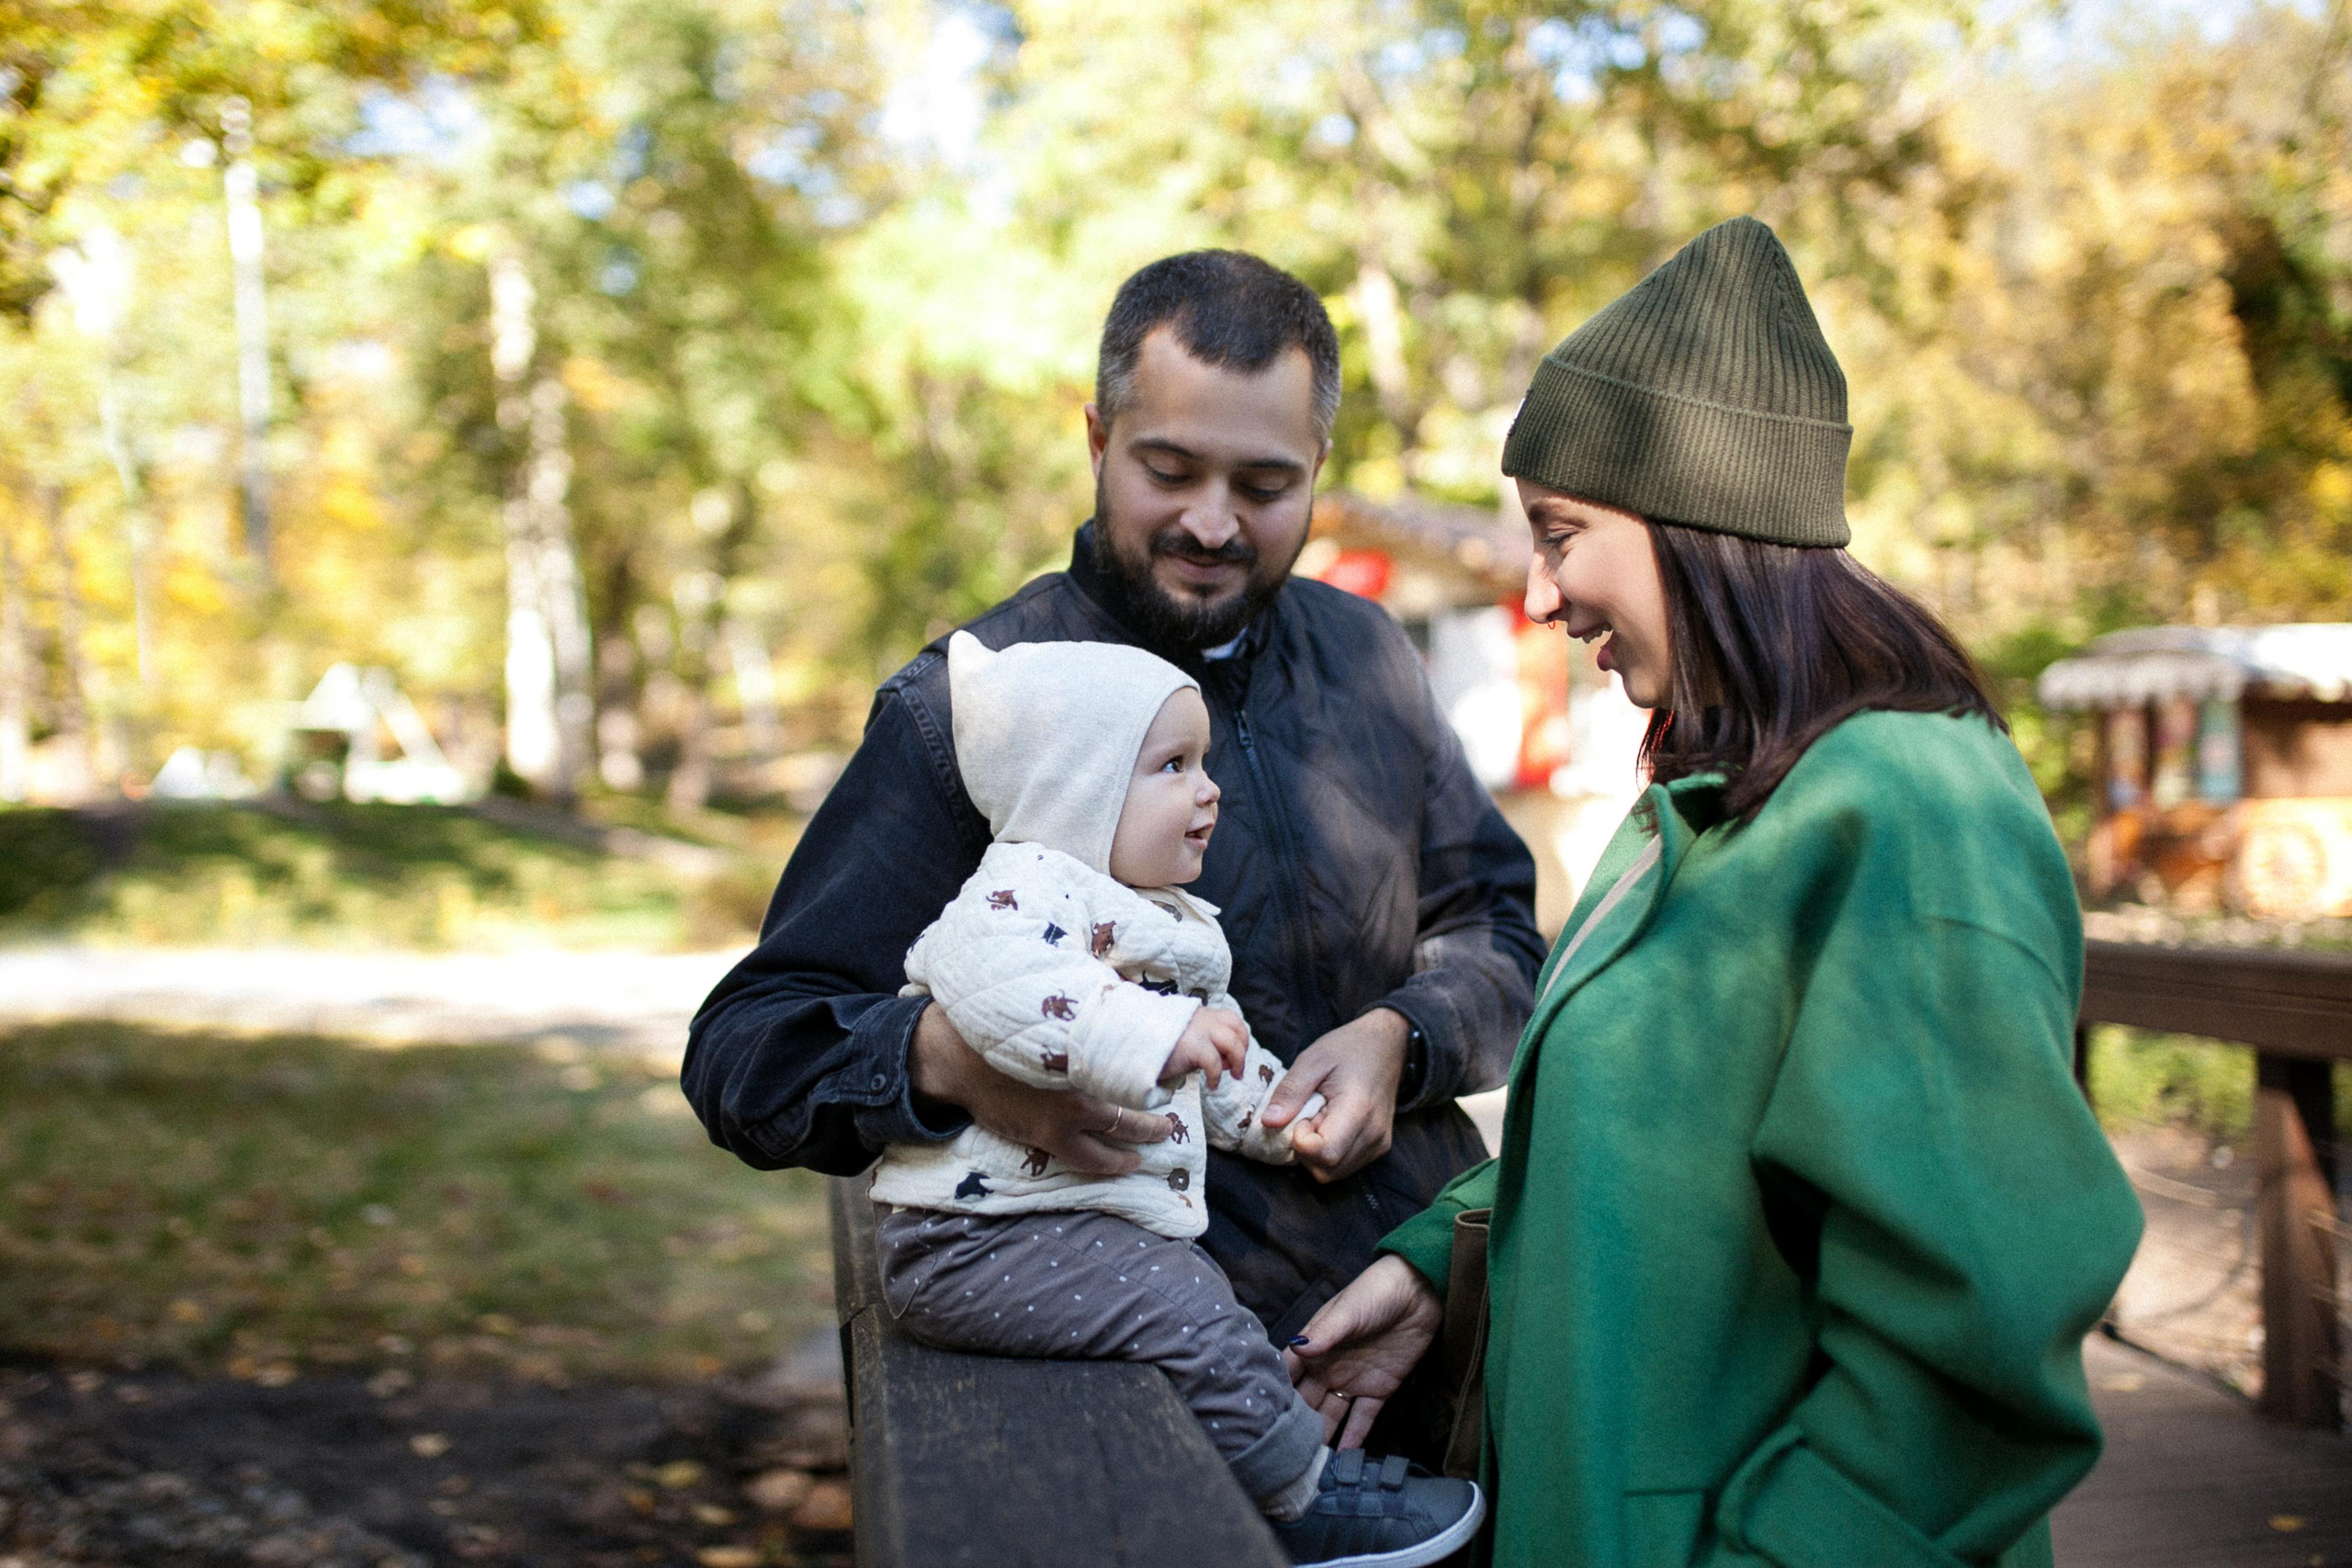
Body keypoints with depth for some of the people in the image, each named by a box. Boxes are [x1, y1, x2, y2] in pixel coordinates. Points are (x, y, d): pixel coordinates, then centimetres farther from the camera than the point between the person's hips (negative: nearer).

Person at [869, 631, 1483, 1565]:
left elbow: (1219, 1054, 34)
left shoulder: (1163, 926, 19)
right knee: (1193, 1321, -17)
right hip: (986, 1238, -11)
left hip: (1085, 1221, 11)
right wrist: (1154, 1036, -43)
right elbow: (1001, 982, -40)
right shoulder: (1030, 887, -17)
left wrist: (1280, 1116, 28)